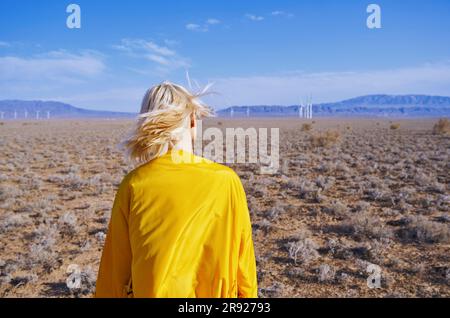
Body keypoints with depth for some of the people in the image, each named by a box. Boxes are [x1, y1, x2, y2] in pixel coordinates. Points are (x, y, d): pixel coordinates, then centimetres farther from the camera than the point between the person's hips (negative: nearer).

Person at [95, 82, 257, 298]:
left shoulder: (133, 184, -11)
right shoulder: (226, 181, -13)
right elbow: (243, 263, -5)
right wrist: (248, 294, 9)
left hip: (146, 292, 1)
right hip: (213, 292, 0)